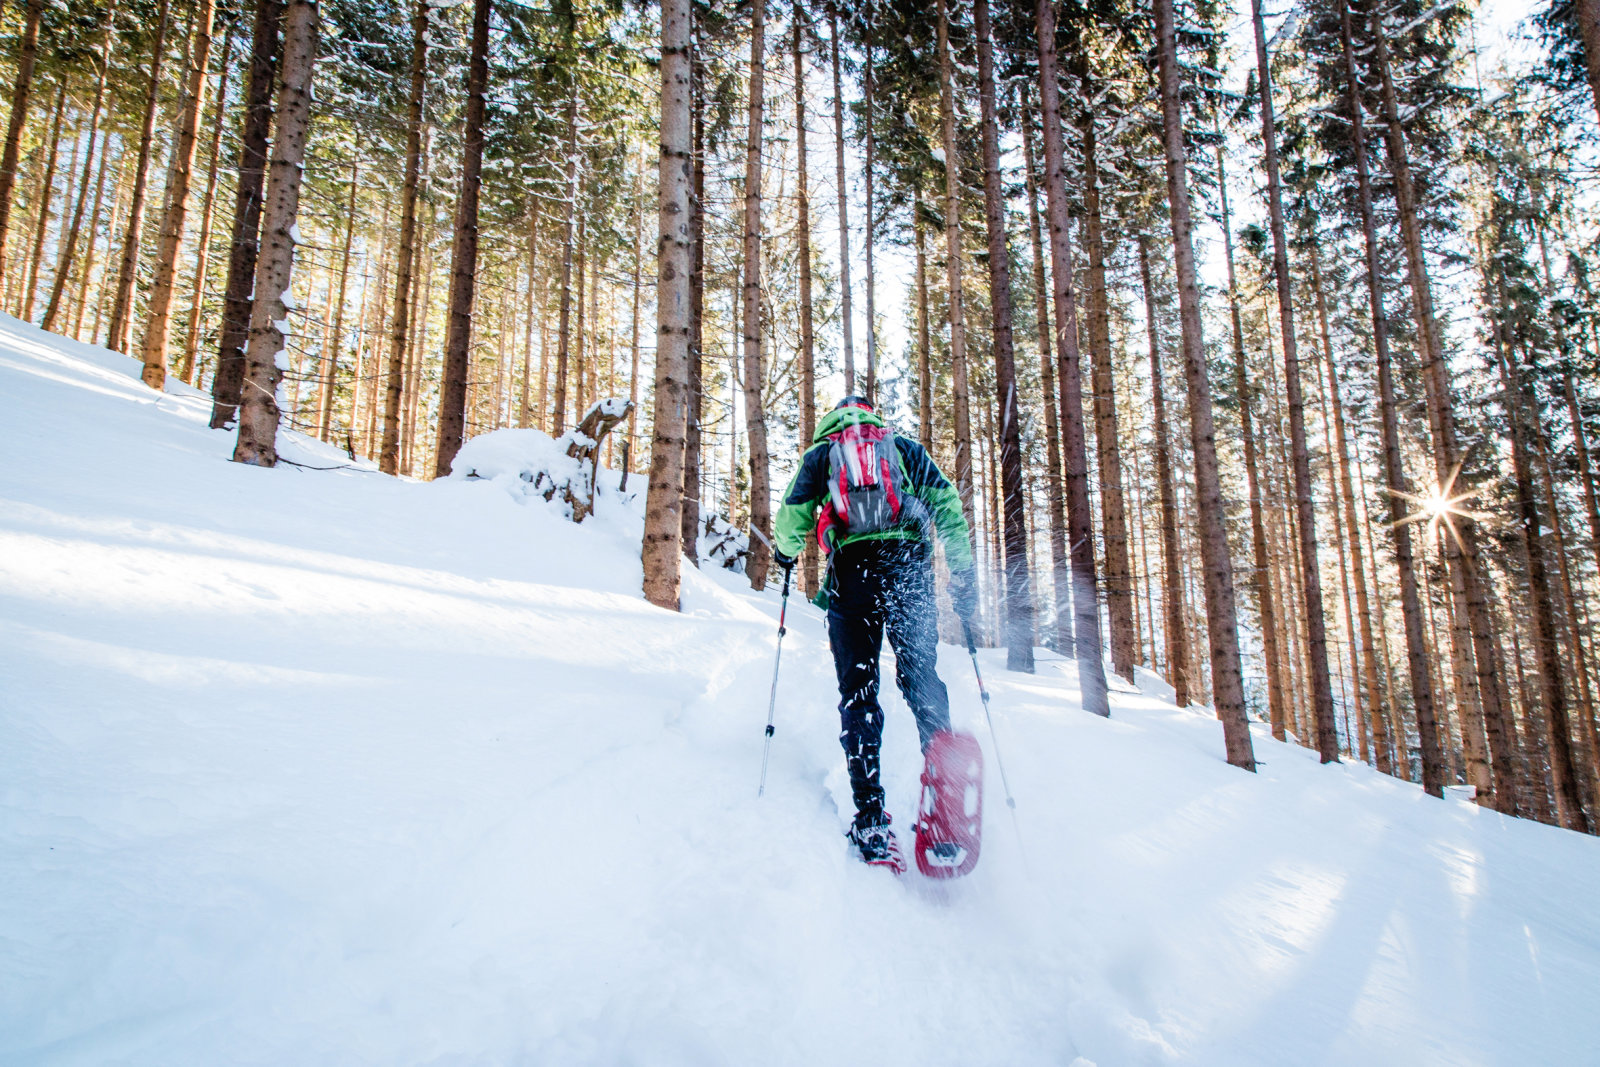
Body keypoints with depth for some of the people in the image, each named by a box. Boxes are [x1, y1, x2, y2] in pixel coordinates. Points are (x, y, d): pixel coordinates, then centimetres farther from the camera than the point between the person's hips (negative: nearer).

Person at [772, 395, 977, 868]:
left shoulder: (820, 453, 19)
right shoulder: (904, 447, 21)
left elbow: (792, 517, 9)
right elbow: (947, 505, 8)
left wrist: (785, 553, 31)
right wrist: (963, 575, 8)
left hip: (851, 569, 0)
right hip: (909, 565, 1)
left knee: (857, 689, 2)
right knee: (920, 675, 2)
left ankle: (871, 818, -5)